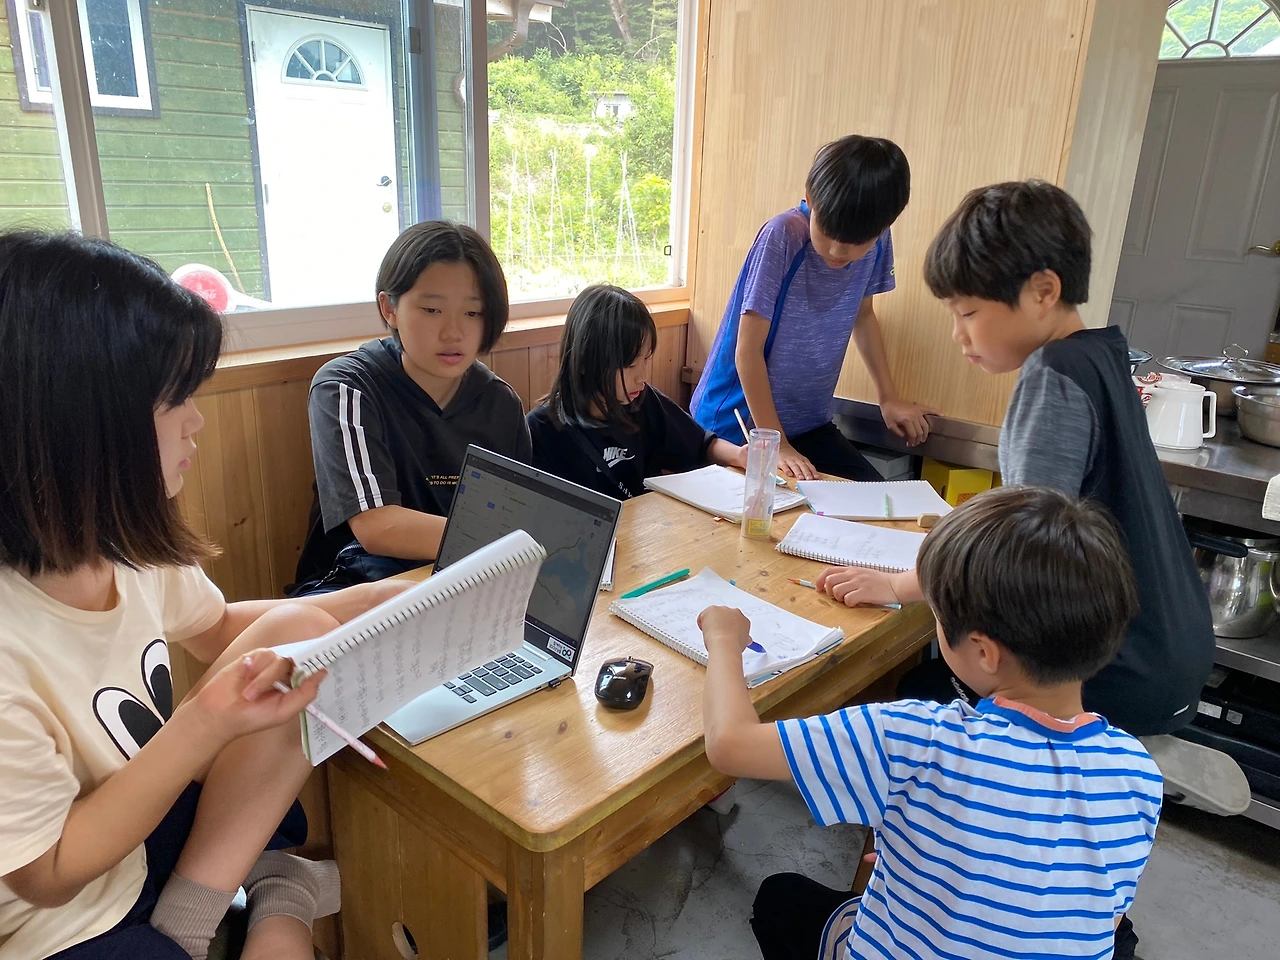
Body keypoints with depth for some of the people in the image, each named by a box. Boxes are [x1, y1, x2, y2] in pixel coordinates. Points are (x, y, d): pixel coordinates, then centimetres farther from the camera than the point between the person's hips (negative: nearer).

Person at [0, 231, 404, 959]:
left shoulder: (122, 542, -10)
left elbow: (220, 629, 8)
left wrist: (383, 601, -2)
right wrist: (205, 726, -29)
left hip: (158, 838, 7)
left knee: (304, 638, -9)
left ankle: (245, 897, -5)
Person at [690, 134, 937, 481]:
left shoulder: (877, 242, -5)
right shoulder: (782, 237, -23)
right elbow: (748, 351, -20)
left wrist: (889, 397, 14)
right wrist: (776, 444, -18)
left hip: (810, 423, 5)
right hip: (738, 422, -5)